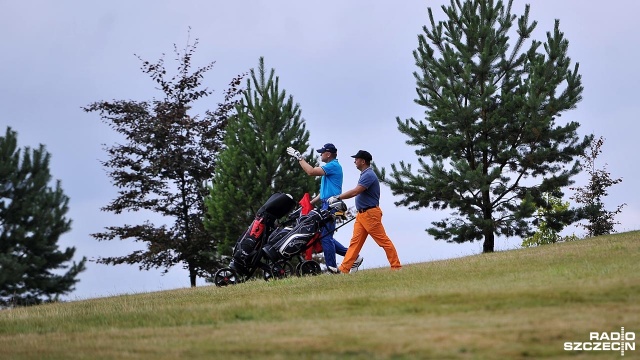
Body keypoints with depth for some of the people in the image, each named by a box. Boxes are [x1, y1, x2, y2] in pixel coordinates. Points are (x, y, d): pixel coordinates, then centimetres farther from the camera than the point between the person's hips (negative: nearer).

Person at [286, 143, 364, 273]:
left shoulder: (333, 166, -11)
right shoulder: (330, 166, 22)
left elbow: (311, 171, -20)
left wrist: (299, 157, -12)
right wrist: (311, 203, 23)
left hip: (331, 205, -10)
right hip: (327, 205, 10)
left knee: (326, 237, -9)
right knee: (326, 237, 12)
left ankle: (332, 268, -6)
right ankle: (354, 257, 15)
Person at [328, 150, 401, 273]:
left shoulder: (369, 175, -15)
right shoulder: (364, 174, 17)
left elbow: (355, 192, -23)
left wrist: (337, 198, -19)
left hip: (370, 214, -10)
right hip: (361, 214, 10)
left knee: (384, 241, -6)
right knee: (355, 242, 4)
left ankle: (396, 267, -2)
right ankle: (344, 269, 1)